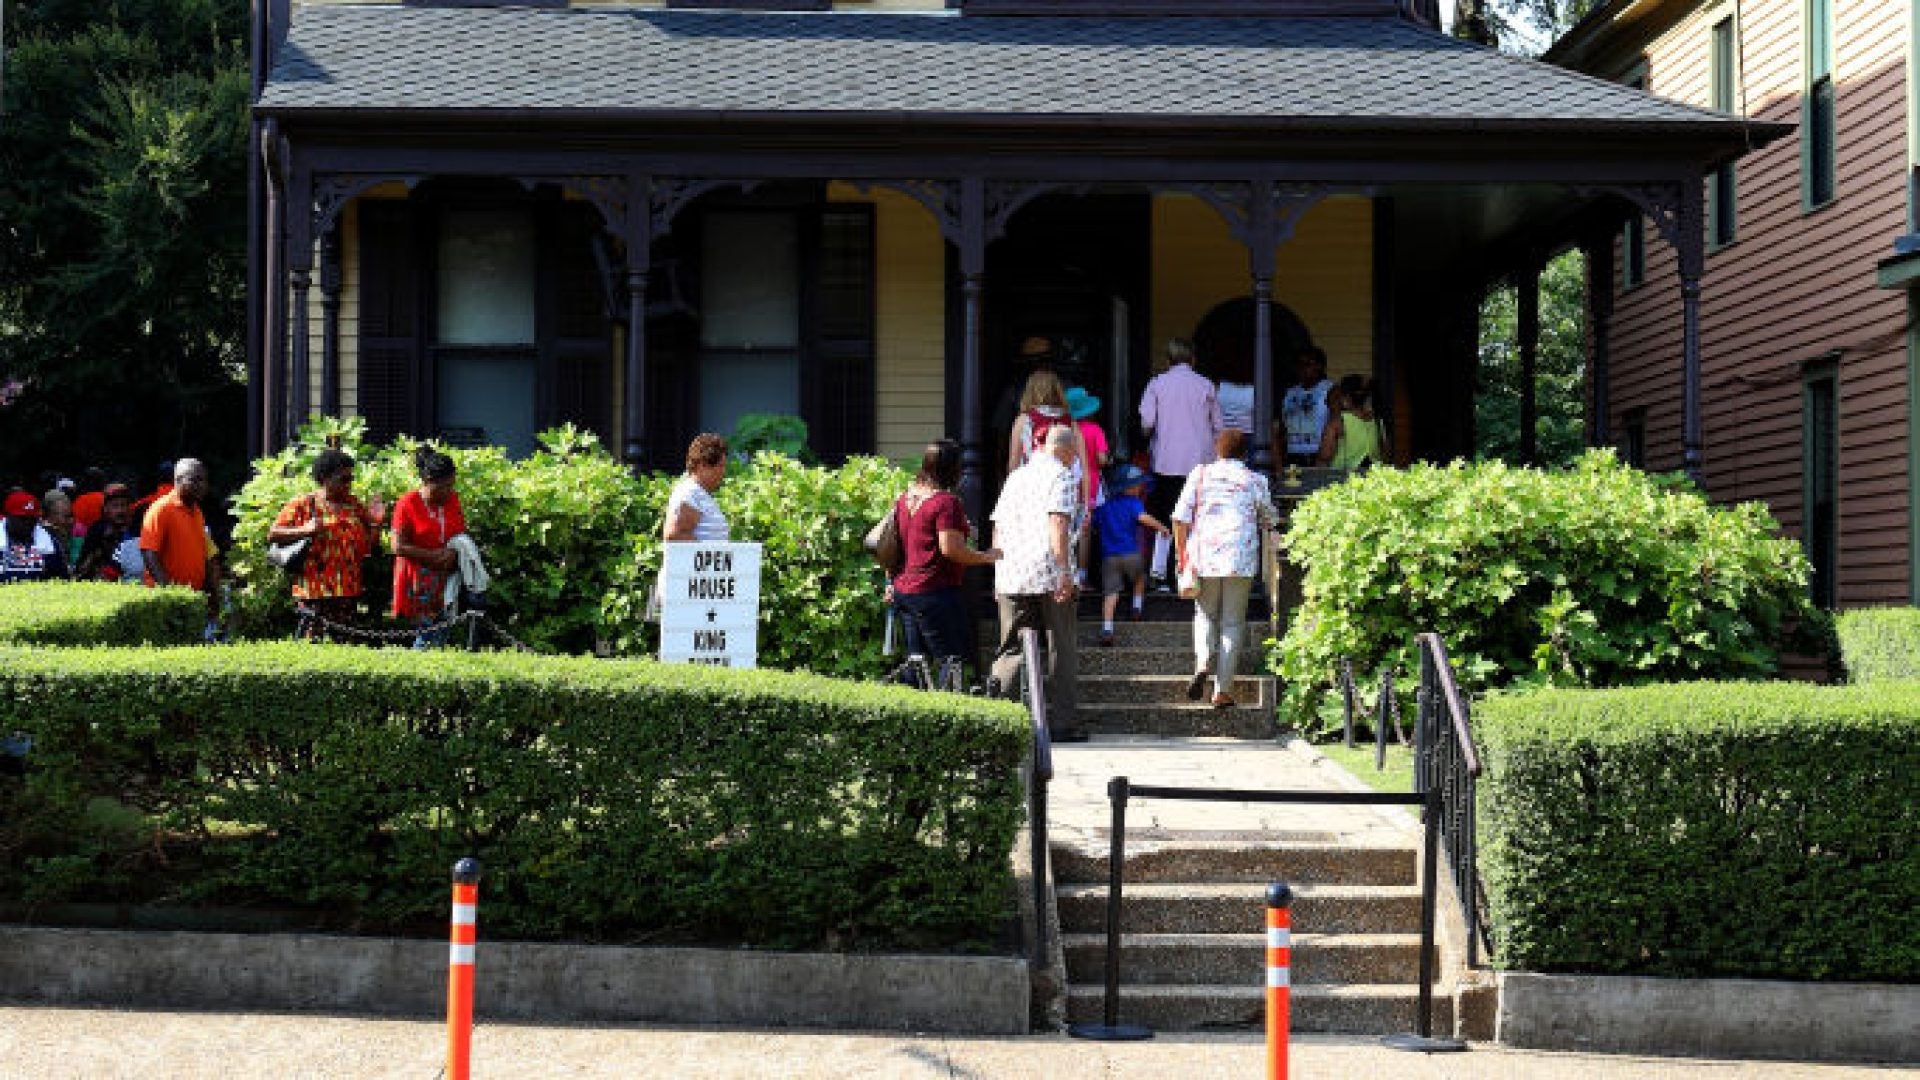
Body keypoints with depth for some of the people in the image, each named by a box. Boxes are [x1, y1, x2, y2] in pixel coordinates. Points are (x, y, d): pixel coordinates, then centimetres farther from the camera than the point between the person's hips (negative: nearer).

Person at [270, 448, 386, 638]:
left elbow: (366, 549, 17)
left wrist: (375, 523, 1)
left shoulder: (355, 506, 15)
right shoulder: (303, 504, 1)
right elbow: (272, 535, -3)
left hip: (348, 592, 5)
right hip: (315, 592, -5)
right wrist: (304, 530, -17)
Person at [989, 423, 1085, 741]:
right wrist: (1065, 571, -20)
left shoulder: (1016, 476, 19)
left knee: (1010, 650, 9)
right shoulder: (1062, 475, -2)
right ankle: (1063, 724, 4)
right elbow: (1057, 522, -15)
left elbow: (997, 526, 19)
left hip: (1010, 575, 5)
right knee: (1062, 650, 4)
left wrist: (999, 575, 25)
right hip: (1049, 575, -5)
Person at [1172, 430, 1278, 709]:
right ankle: (1223, 690, 2)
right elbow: (1268, 521, 17)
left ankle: (1203, 664, -11)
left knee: (1205, 615, 17)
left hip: (1204, 557, 1)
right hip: (1241, 560, -1)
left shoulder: (1200, 475, 5)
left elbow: (1181, 518, 0)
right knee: (1232, 622, 5)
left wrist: (1182, 554, 8)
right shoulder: (1255, 481, 5)